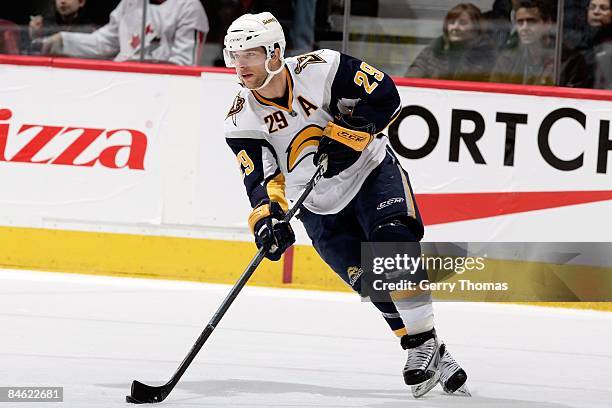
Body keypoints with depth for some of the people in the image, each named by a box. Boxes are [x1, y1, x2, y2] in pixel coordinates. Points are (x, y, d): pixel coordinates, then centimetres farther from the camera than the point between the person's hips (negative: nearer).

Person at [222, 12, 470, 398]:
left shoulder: (321, 69, -18)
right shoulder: (242, 122, -9)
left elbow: (385, 96, -15)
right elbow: (260, 178, -12)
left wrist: (346, 135, -24)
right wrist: (268, 217, -30)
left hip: (371, 172, -2)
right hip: (319, 206, 3)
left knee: (392, 241, -25)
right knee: (369, 279, -9)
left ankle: (423, 341, -17)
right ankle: (431, 354, 0)